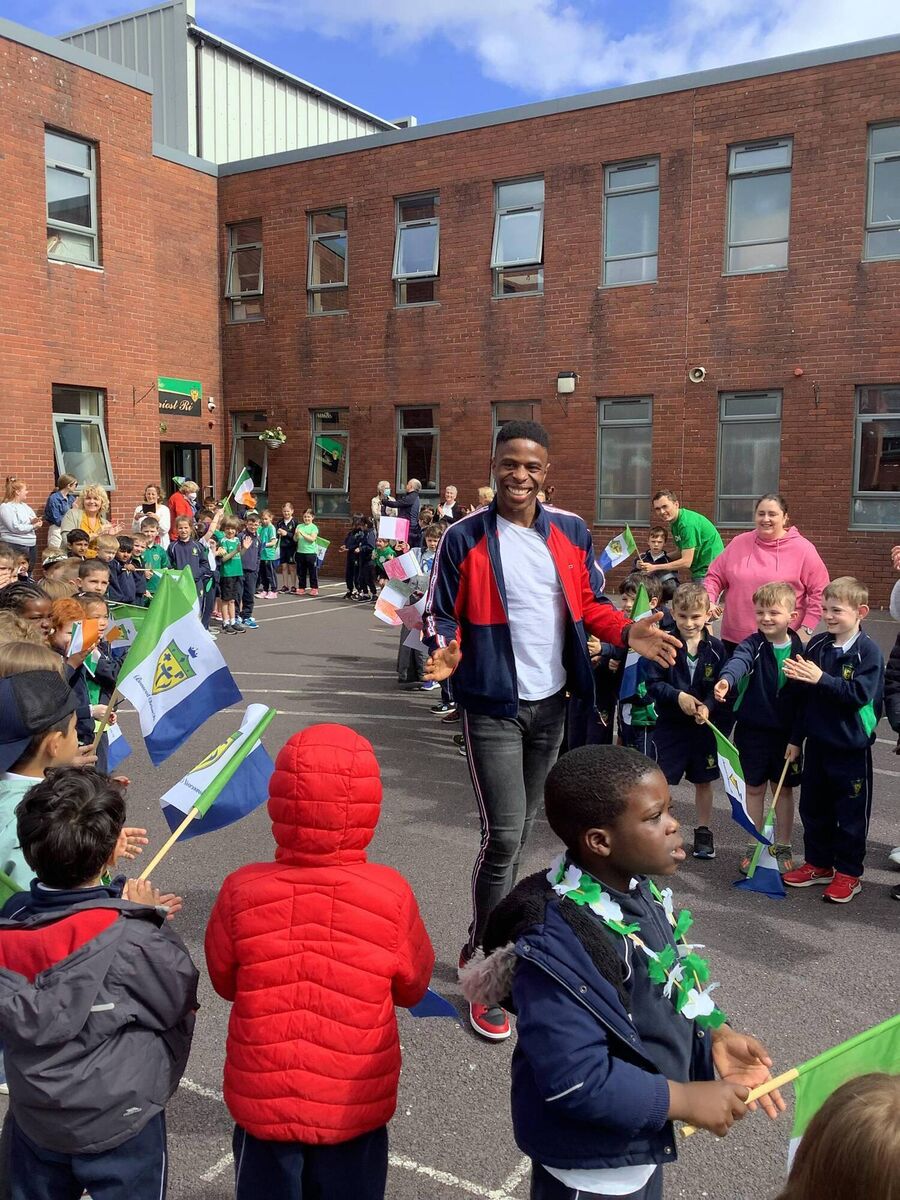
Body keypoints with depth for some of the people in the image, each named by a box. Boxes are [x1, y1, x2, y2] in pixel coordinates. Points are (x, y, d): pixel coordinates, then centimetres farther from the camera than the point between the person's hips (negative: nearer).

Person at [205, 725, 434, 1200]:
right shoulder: (391, 894, -21)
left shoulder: (242, 890, -21)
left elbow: (224, 981, -2)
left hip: (263, 1102, 1)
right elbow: (412, 988, -4)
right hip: (355, 1107, 0)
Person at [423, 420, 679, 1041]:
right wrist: (447, 652, -26)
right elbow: (441, 615, -5)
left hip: (551, 702, 5)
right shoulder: (465, 538, -9)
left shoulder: (572, 532, 2)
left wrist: (629, 632, -10)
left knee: (520, 830, 16)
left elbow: (590, 602, 10)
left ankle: (484, 943, 35)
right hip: (494, 705, -5)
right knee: (504, 835, -10)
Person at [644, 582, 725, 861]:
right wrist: (678, 696, -23)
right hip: (670, 723, -2)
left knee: (703, 780, 15)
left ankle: (703, 831, 30)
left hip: (704, 724, 2)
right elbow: (653, 682, -10)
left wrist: (708, 705, -21)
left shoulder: (715, 648, -5)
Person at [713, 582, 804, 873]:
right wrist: (726, 680, -55)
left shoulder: (799, 650, -5)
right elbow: (738, 661, -32)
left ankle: (782, 847, 28)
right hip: (752, 729, -1)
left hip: (787, 732, 1)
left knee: (784, 789, 13)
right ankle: (754, 846, 26)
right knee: (754, 789, 11)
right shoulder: (754, 645, -9)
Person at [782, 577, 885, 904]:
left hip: (851, 747, -5)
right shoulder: (816, 645, 2)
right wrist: (796, 737, 11)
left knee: (851, 813, 7)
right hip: (817, 742, 6)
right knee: (813, 807, 15)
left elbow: (860, 694, -25)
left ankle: (848, 872, 22)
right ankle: (818, 864, 31)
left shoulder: (868, 651, -14)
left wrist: (821, 678, -31)